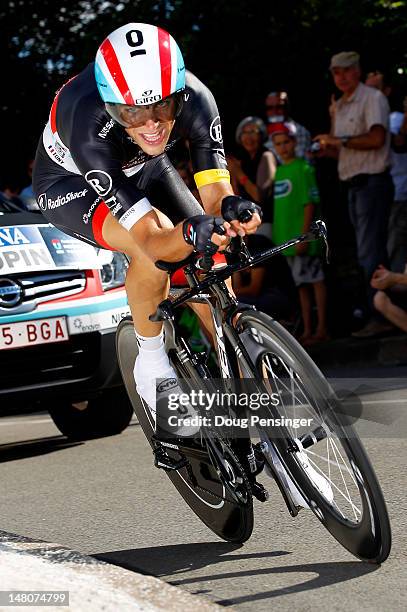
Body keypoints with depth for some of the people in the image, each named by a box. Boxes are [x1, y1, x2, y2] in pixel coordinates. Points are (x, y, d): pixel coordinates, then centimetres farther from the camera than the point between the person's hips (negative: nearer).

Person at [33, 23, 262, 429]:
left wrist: (231, 209, -58)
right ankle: (152, 365, -13)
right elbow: (151, 242, -43)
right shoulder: (89, 125, -42)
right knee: (155, 242, -33)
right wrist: (190, 231, -65)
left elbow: (214, 188, -34)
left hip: (142, 169, 5)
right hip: (70, 182, -4)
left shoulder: (193, 99, -32)